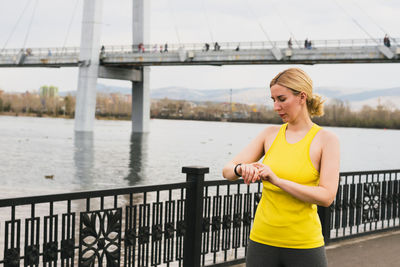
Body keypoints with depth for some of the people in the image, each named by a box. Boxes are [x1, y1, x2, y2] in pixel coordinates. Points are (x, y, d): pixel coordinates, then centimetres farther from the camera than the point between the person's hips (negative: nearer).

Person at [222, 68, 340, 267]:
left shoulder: (326, 139, -5)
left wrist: (277, 180, -23)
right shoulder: (270, 134, 6)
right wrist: (241, 168, -22)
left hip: (304, 245, -3)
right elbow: (227, 171, 2)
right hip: (263, 241, 3)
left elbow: (327, 196, -14)